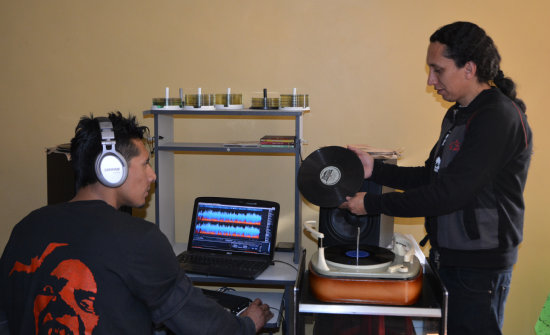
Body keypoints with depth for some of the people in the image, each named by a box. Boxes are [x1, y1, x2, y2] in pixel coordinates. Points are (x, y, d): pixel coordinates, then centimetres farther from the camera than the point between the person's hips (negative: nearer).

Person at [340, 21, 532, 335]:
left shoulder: (498, 118, -21)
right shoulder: (459, 114, 11)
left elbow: (448, 194, -25)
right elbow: (432, 176, 13)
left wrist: (372, 204, -18)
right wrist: (375, 169, 1)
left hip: (479, 265, -8)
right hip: (450, 256, 9)